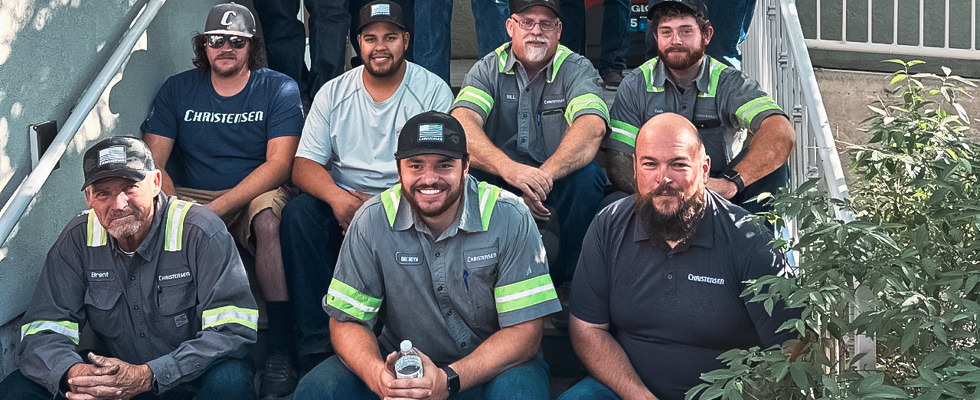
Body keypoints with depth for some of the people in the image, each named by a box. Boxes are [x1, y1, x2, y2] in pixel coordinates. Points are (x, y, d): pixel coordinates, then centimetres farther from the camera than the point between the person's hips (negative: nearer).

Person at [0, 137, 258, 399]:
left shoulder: (200, 232, -17)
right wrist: (73, 374, -31)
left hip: (192, 378, -4)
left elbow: (234, 328, -23)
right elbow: (43, 329, -6)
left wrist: (147, 376, -34)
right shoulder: (78, 240, -4)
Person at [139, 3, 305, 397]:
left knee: (269, 220, -37)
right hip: (192, 197, 2)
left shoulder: (279, 89, 0)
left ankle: (280, 352, -34)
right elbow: (152, 161, 0)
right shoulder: (178, 90, 8)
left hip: (256, 195, -2)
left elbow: (278, 164, -12)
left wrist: (218, 207, -24)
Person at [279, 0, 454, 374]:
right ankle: (316, 345, -26)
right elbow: (304, 164, 2)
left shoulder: (433, 90, 1)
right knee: (298, 213, -27)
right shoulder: (333, 94, 8)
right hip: (344, 203, 2)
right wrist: (337, 196, -21)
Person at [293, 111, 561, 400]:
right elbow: (345, 321, -6)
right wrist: (378, 376, -30)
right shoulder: (372, 221, -9)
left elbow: (524, 331, -16)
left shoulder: (510, 219, -15)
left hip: (491, 365, -2)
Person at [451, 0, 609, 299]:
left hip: (558, 182, 0)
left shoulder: (577, 70, -4)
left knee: (587, 176, -32)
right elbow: (461, 124, -20)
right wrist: (509, 169, -39)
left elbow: (592, 128, -24)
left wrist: (543, 176, -40)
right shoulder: (487, 70, -1)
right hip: (499, 184, 1)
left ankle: (564, 281, -13)